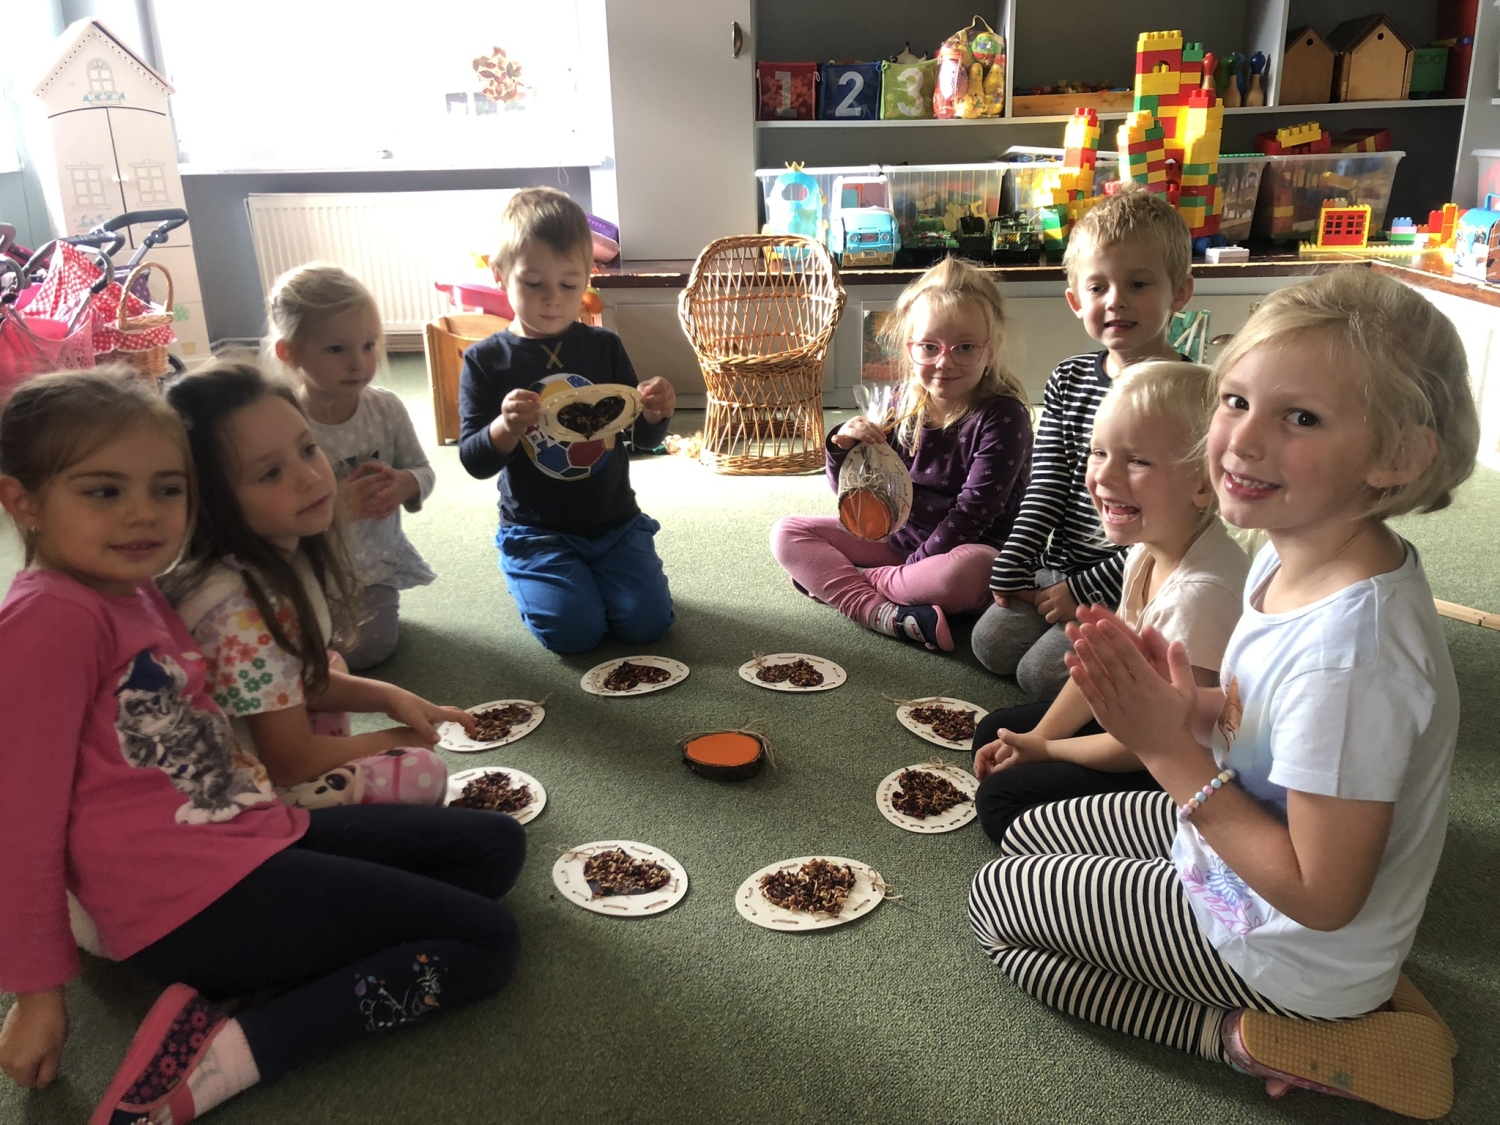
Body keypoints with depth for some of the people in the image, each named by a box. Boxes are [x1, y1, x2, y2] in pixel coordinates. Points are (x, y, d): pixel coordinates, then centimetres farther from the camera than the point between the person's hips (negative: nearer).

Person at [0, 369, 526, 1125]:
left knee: (496, 845, 12)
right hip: (194, 895, -10)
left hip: (257, 834, 10)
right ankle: (213, 1060, -12)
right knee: (485, 941, -7)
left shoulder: (138, 594, 11)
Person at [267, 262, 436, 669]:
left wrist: (404, 484, -20)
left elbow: (422, 470, 4)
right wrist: (337, 505, -32)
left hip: (375, 560, 2)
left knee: (372, 645, -10)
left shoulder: (385, 408, -7)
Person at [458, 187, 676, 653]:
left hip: (615, 522, 2)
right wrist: (505, 427, -30)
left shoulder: (604, 347, 2)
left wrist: (656, 413, -18)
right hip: (536, 531, -2)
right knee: (574, 630, -19)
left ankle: (596, 575, 19)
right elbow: (474, 462, -8)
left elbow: (644, 439, 7)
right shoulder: (486, 361, -5)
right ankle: (535, 579, 15)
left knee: (647, 621, -12)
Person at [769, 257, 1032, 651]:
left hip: (966, 548, -6)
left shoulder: (1002, 416, -16)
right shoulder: (907, 404, -1)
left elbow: (974, 512, -20)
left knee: (968, 572, -42)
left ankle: (832, 579, -18)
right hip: (896, 535, 6)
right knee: (787, 533, -3)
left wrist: (914, 566, -20)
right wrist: (843, 448, -16)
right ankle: (882, 612, -25)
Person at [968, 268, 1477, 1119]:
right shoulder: (1292, 555, -11)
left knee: (998, 901, 6)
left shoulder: (1348, 652, -38)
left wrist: (1173, 751, -27)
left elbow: (1322, 895, -29)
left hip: (1299, 949, -8)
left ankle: (1247, 1039, 4)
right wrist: (1192, 706, -16)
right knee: (1028, 833, 23)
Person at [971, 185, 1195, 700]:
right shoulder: (1068, 381, 5)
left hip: (1130, 584, -6)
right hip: (1059, 566, 6)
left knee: (1042, 672, -15)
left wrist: (1088, 590, -16)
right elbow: (1046, 487, 7)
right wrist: (1012, 570, -1)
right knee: (992, 643, -5)